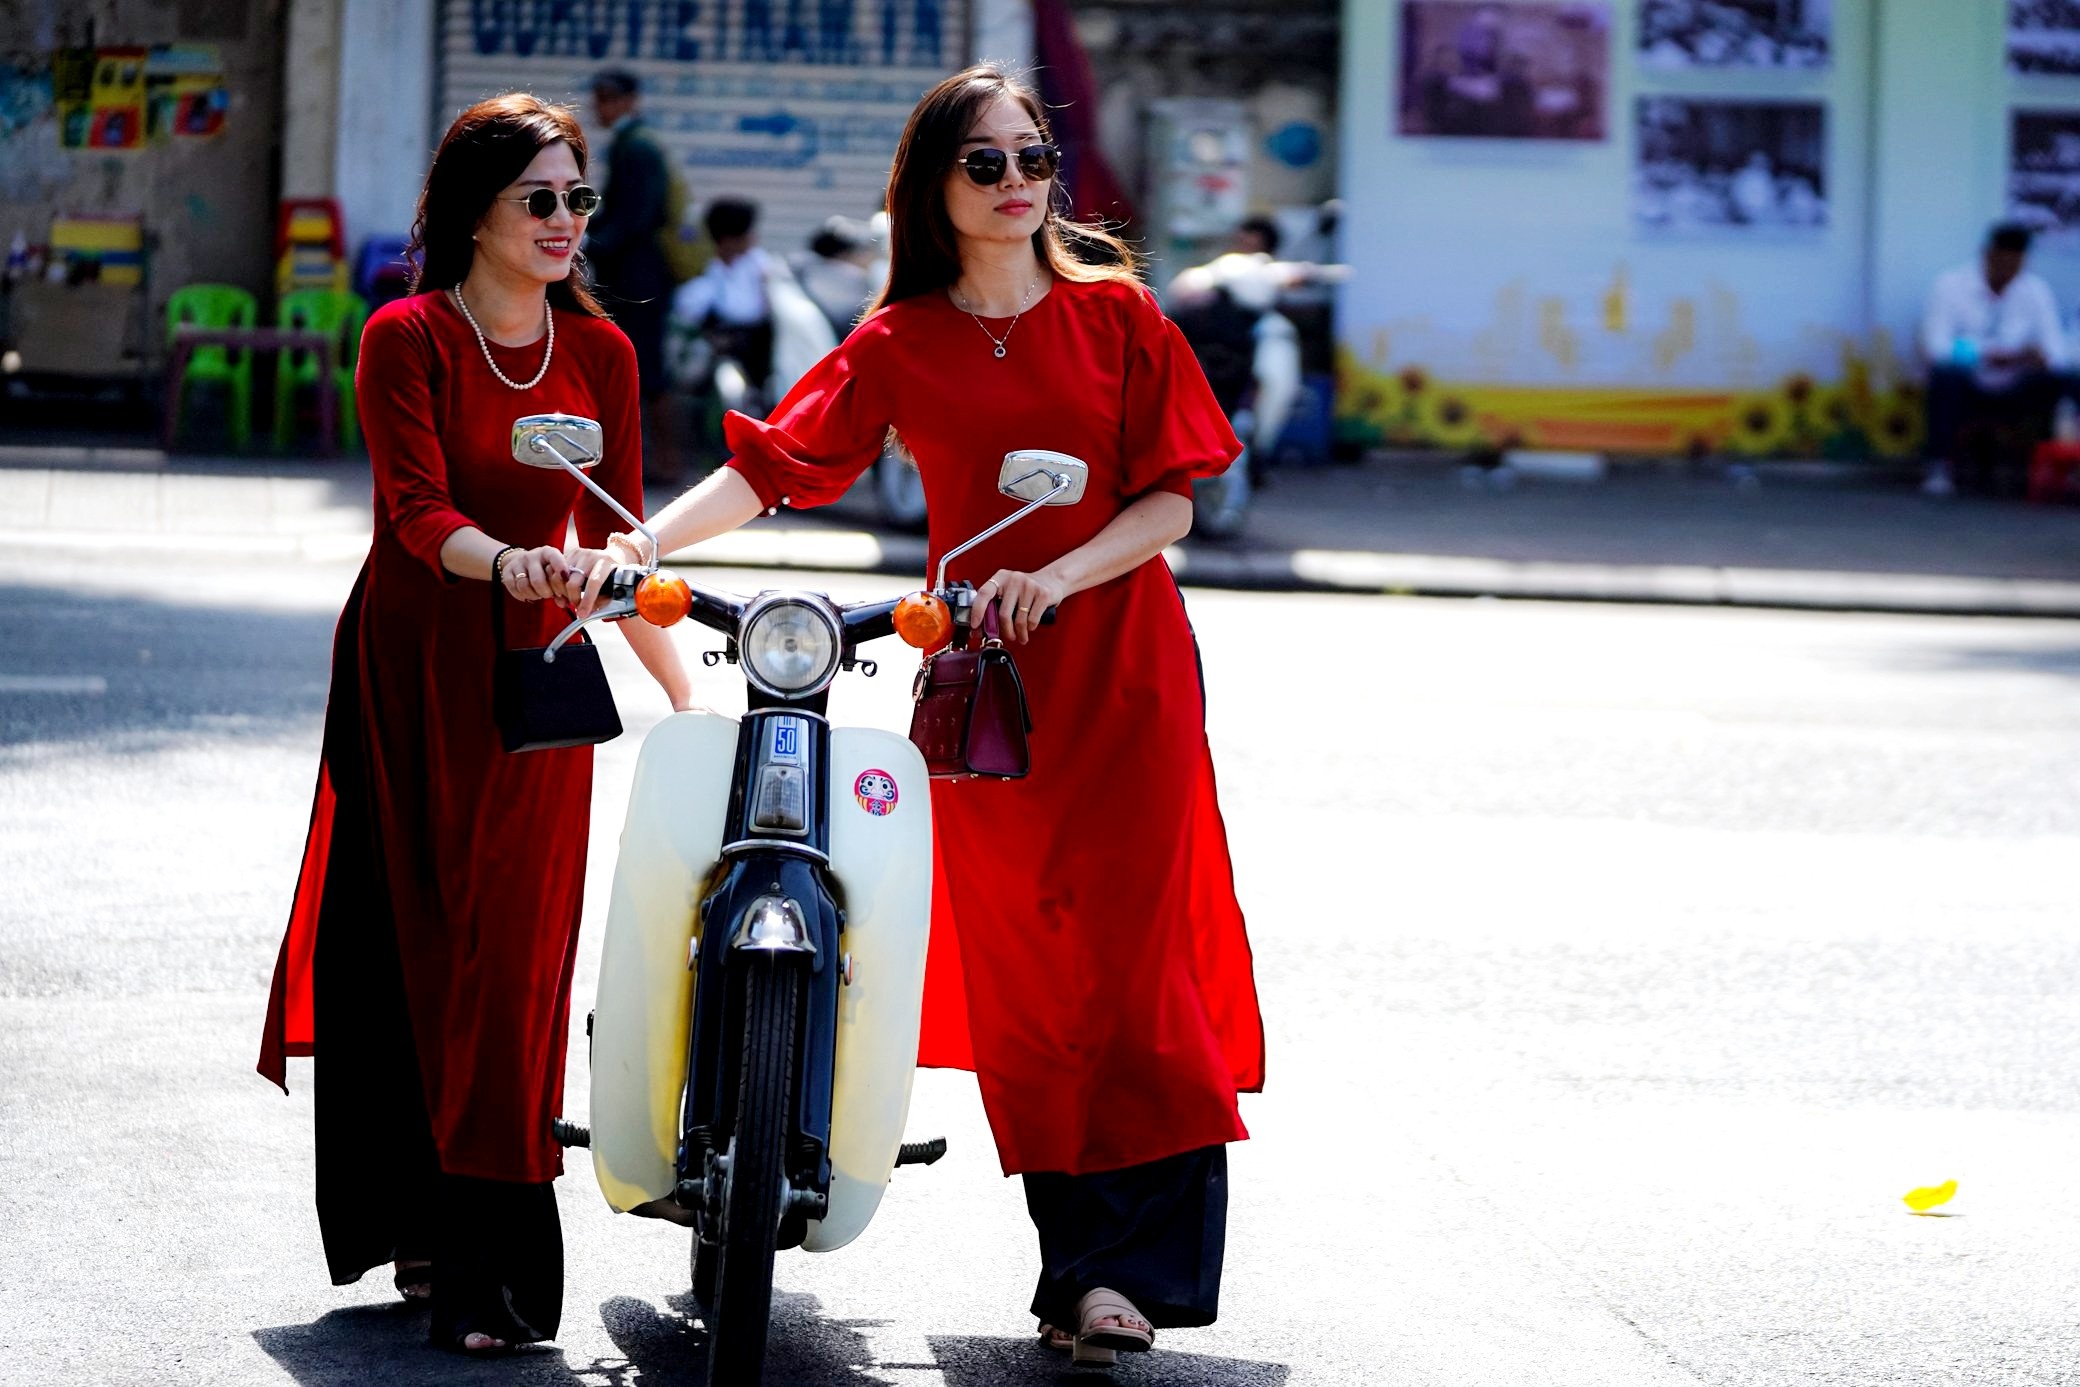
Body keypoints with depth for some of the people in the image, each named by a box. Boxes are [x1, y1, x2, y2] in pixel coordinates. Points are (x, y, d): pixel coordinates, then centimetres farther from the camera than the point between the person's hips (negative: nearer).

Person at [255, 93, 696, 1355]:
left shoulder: (600, 352, 9)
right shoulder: (410, 339, -5)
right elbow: (418, 506, -16)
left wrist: (685, 690, 11)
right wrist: (503, 561, -36)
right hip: (413, 668, -3)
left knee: (515, 961, -3)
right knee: (407, 944, -2)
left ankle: (495, 1270, -2)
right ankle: (420, 1233, 7)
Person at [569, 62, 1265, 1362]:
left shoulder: (1117, 315, 3)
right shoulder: (899, 347, 4)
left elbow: (1170, 498, -1)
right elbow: (770, 464, -7)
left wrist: (1055, 579, -17)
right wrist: (633, 547, -21)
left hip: (1123, 668, -1)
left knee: (1130, 961, -7)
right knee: (1016, 974, 1)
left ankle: (1129, 1265, -5)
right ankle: (1078, 1252, 8)